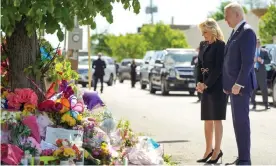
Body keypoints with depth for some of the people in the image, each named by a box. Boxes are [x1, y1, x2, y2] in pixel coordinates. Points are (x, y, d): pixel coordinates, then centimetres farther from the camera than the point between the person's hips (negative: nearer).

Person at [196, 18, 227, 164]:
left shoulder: (220, 45, -10)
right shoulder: (203, 45, 12)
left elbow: (219, 68, -15)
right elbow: (199, 64, 13)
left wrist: (206, 85, -16)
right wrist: (199, 82, -1)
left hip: (217, 86, -7)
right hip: (205, 86, 7)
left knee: (216, 119, -3)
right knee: (207, 119, 8)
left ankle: (217, 151, 3)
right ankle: (208, 150, 15)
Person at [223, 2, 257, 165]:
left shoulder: (247, 32, -14)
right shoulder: (236, 32, 16)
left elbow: (248, 61, -21)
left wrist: (238, 84, -24)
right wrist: (229, 84, 16)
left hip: (241, 85, -10)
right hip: (234, 85, 10)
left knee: (241, 121, -9)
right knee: (238, 121, 11)